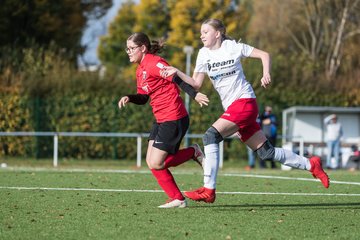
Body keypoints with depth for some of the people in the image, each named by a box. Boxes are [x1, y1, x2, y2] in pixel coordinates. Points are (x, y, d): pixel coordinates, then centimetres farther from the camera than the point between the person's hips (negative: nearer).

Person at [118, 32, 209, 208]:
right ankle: (177, 199, 9)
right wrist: (129, 98, 0)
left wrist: (195, 95, -30)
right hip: (161, 120, 10)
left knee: (156, 164, -9)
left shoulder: (153, 63, -14)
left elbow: (177, 79, -22)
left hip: (173, 119, -10)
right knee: (151, 162, 4)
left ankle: (193, 153, 9)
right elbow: (143, 98, 20)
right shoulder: (140, 70, 16)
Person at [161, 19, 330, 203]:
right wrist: (177, 72, -8)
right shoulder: (204, 54, 11)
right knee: (265, 152, 6)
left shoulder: (232, 47, -4)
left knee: (210, 136, -22)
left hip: (244, 101, -7)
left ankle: (208, 190, -24)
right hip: (231, 108, 7)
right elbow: (196, 84, 5)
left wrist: (266, 74, -14)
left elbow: (264, 55, 2)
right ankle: (310, 164, 20)